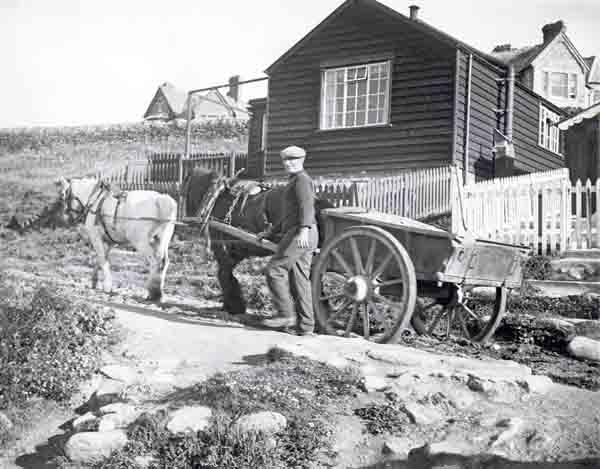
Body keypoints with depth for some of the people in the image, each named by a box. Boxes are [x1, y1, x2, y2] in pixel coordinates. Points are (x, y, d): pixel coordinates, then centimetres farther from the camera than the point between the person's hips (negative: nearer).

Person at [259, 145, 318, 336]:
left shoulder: (301, 179, -4)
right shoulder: (294, 182, 27)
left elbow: (306, 205, -21)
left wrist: (303, 230, -34)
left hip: (301, 235, -10)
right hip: (297, 234, 10)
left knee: (274, 270, -10)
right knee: (299, 279, 7)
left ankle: (286, 314, -7)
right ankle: (305, 325, 6)